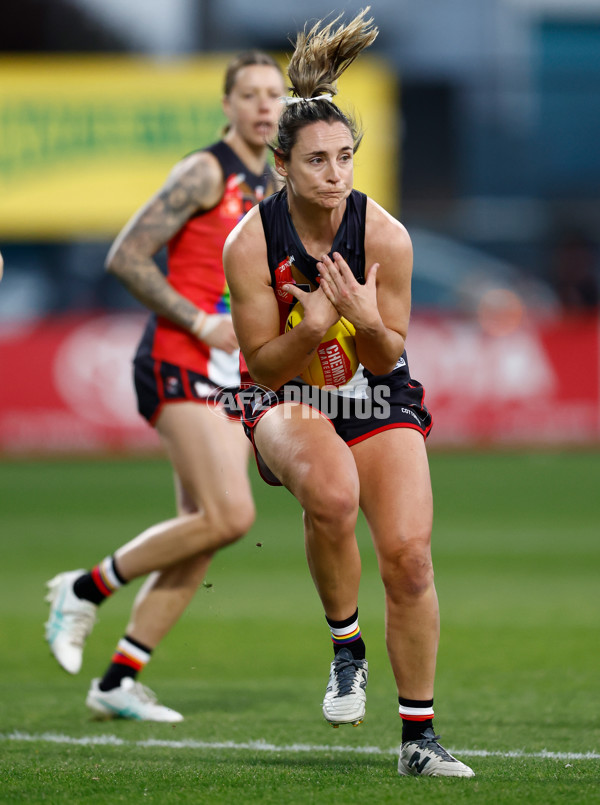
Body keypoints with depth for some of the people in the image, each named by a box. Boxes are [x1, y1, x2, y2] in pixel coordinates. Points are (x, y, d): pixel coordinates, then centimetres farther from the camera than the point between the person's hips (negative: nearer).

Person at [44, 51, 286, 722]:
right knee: (230, 515, -20)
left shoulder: (274, 189, 17)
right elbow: (125, 258, -13)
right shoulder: (205, 172, -8)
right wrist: (203, 324, -17)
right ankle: (86, 589, -4)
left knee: (203, 535, 2)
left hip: (234, 380, 8)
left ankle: (117, 682, 7)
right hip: (179, 366, -8)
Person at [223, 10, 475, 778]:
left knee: (408, 555, -14)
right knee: (330, 492, -37)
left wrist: (366, 320, -25)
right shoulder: (251, 241, -16)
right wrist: (314, 325, -28)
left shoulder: (384, 235, -13)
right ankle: (345, 643, -12)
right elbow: (263, 365, -10)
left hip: (379, 399, 2)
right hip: (288, 401, -2)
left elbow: (388, 357, -4)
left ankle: (419, 736, 1)